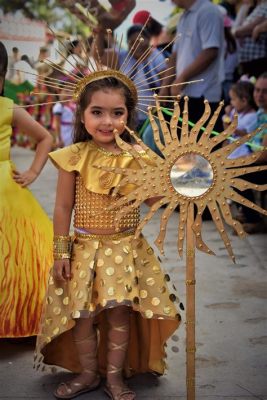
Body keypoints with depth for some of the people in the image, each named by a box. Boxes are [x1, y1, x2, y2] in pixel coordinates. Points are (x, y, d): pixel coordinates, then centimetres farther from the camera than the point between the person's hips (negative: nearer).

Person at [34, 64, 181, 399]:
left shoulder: (137, 156, -5)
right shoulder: (74, 157, -7)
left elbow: (153, 198, -3)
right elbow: (63, 208, -2)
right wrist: (61, 252, -2)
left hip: (127, 249, 1)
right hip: (85, 248, 0)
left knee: (120, 313, 6)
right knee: (82, 314, 7)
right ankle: (88, 373, 29)